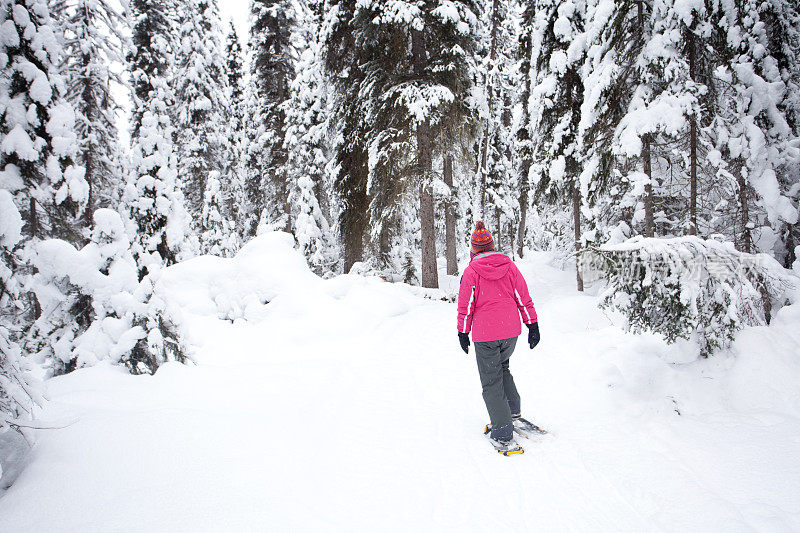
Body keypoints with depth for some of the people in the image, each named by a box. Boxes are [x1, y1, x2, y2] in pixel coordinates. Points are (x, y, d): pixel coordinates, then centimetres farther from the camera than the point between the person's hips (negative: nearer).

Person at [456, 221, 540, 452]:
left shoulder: (471, 271, -9)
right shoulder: (509, 265, 1)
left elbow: (465, 306, -5)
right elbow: (523, 298, 4)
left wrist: (463, 333, 7)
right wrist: (533, 325, 11)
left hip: (485, 335, -4)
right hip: (511, 331, 4)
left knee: (491, 382, 4)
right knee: (501, 367, 30)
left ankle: (503, 436, 3)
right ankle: (513, 410, 27)